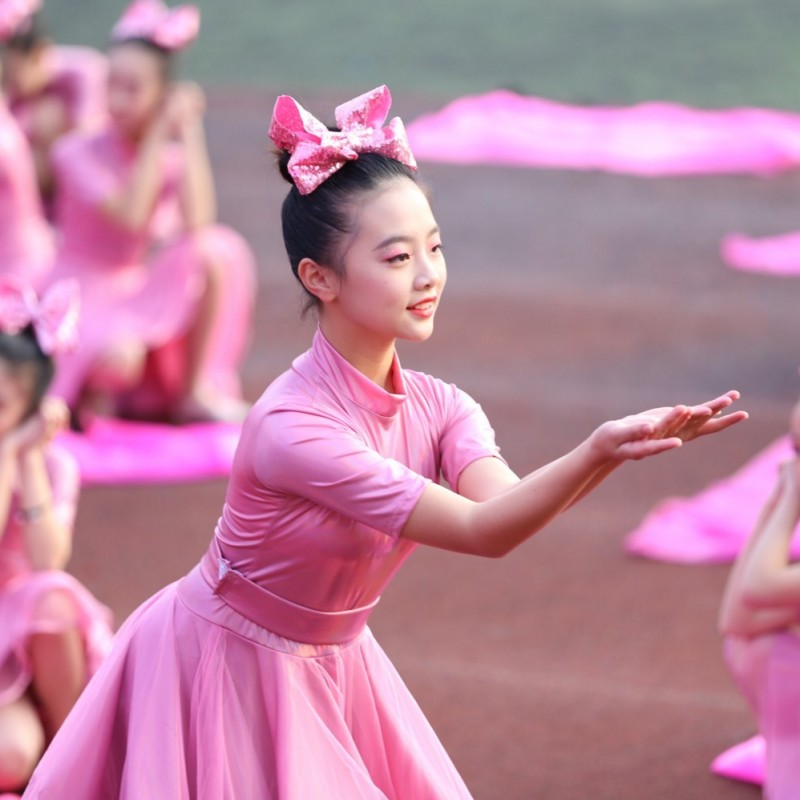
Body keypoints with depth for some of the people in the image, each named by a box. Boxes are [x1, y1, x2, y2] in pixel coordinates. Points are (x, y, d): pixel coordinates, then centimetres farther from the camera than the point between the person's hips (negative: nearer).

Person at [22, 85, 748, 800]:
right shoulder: (293, 426, -31)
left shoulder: (438, 409, -8)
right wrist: (597, 451, -50)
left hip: (331, 665, 7)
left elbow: (508, 501, -30)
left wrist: (613, 450, -48)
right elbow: (483, 531, -35)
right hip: (225, 668, -7)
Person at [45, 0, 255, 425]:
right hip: (87, 290, -4)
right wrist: (158, 132, -22)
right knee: (119, 354, -40)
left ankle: (197, 390, -15)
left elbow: (197, 222, -20)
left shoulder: (174, 155, 1)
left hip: (153, 296, 5)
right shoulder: (78, 152, -9)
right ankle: (92, 392, 0)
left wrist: (190, 131, -15)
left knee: (220, 249, -26)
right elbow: (130, 216, -25)